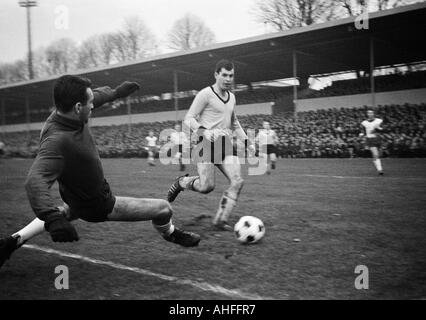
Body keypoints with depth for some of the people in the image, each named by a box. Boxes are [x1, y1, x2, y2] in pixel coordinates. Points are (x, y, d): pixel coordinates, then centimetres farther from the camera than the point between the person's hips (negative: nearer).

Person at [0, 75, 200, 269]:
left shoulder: (68, 112, -15)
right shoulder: (57, 140, -40)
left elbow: (95, 96, 8)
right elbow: (35, 180, -53)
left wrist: (115, 92, 21)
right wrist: (52, 218, -66)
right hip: (97, 206, -9)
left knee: (66, 212, 42)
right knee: (163, 209, 1)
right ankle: (170, 234, 37)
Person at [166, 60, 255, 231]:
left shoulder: (231, 97, 16)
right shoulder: (205, 94, -6)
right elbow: (189, 119, -9)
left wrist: (248, 142, 22)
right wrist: (204, 132, -27)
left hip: (226, 145, 7)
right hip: (207, 144, -6)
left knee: (237, 181, -10)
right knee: (207, 186, -12)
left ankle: (220, 219, -1)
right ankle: (181, 182, 20)